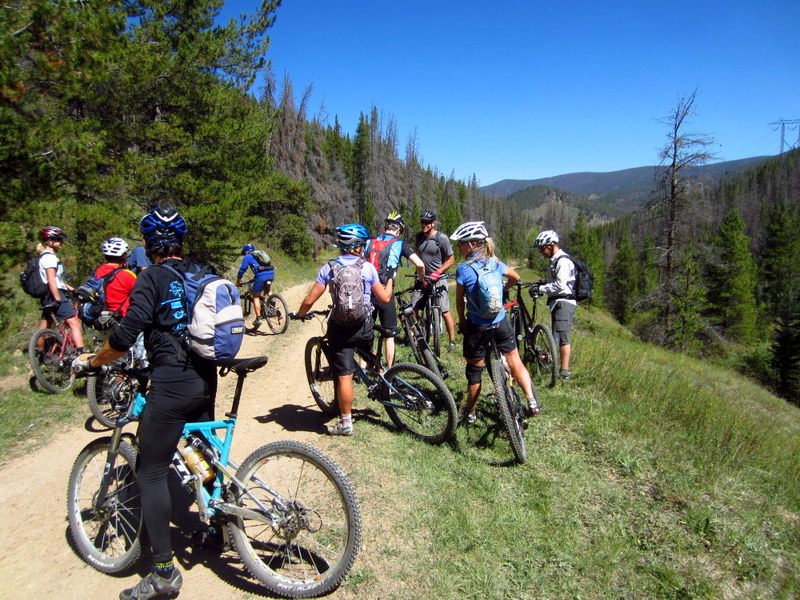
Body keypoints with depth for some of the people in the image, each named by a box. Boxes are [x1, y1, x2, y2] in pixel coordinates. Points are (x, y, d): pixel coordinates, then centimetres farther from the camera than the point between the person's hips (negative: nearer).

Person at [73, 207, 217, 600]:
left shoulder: (152, 278, -9)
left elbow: (125, 337, -15)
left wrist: (91, 362, 2)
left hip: (171, 384, -7)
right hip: (206, 379, 7)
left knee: (151, 472, 1)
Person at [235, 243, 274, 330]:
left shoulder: (247, 257, 12)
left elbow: (242, 270, 9)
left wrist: (238, 283, 20)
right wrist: (254, 278, 50)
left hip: (261, 276, -6)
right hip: (271, 273, 6)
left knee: (256, 297, 6)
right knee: (267, 290, 32)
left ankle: (258, 318, -1)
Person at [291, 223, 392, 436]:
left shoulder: (328, 268, -3)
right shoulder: (368, 267, -2)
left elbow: (310, 300, -6)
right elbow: (384, 298, 2)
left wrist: (298, 314, 14)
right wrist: (389, 282, 22)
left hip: (340, 327, -1)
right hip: (365, 326, 1)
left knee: (344, 376, 2)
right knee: (370, 355, 34)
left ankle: (346, 423, 11)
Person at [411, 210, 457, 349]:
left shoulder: (441, 238, -10)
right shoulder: (418, 237, 6)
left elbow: (451, 259, -5)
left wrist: (438, 272, -16)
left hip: (437, 280, -5)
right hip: (421, 279, 5)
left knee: (445, 312, -5)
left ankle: (452, 341, 7)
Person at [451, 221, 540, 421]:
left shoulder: (464, 269, -15)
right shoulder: (495, 262, 0)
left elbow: (459, 301, -6)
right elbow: (515, 277, 17)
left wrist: (462, 321, 9)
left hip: (477, 326, -4)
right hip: (500, 322, 4)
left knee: (474, 369, 11)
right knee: (515, 362, 17)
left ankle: (470, 412, 25)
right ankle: (532, 402, 15)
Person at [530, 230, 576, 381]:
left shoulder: (563, 261, -15)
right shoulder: (555, 260, 18)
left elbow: (560, 285, -22)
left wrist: (540, 289, -19)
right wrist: (542, 283, 12)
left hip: (564, 302, -11)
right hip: (558, 302, 11)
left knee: (561, 337, -13)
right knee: (558, 337, 13)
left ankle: (565, 372, -11)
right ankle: (563, 369, 21)